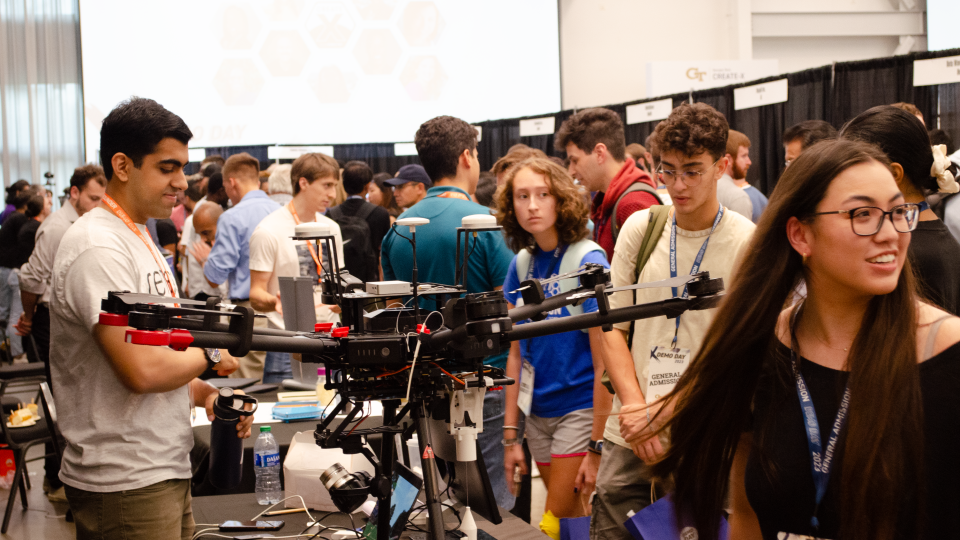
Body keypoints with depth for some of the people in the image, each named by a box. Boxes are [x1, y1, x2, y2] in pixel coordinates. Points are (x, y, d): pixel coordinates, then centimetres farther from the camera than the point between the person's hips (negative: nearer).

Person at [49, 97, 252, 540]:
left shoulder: (139, 238, 15)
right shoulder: (98, 249, -18)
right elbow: (141, 369, -26)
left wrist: (205, 393, 3)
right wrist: (211, 355, -9)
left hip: (166, 471, 10)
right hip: (125, 486, -10)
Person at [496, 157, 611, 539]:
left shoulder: (588, 260, -14)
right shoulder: (521, 264, 5)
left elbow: (603, 363, -15)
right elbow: (517, 352, 9)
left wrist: (597, 446, -17)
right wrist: (510, 434, 7)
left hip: (581, 407, -6)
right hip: (539, 413, 6)